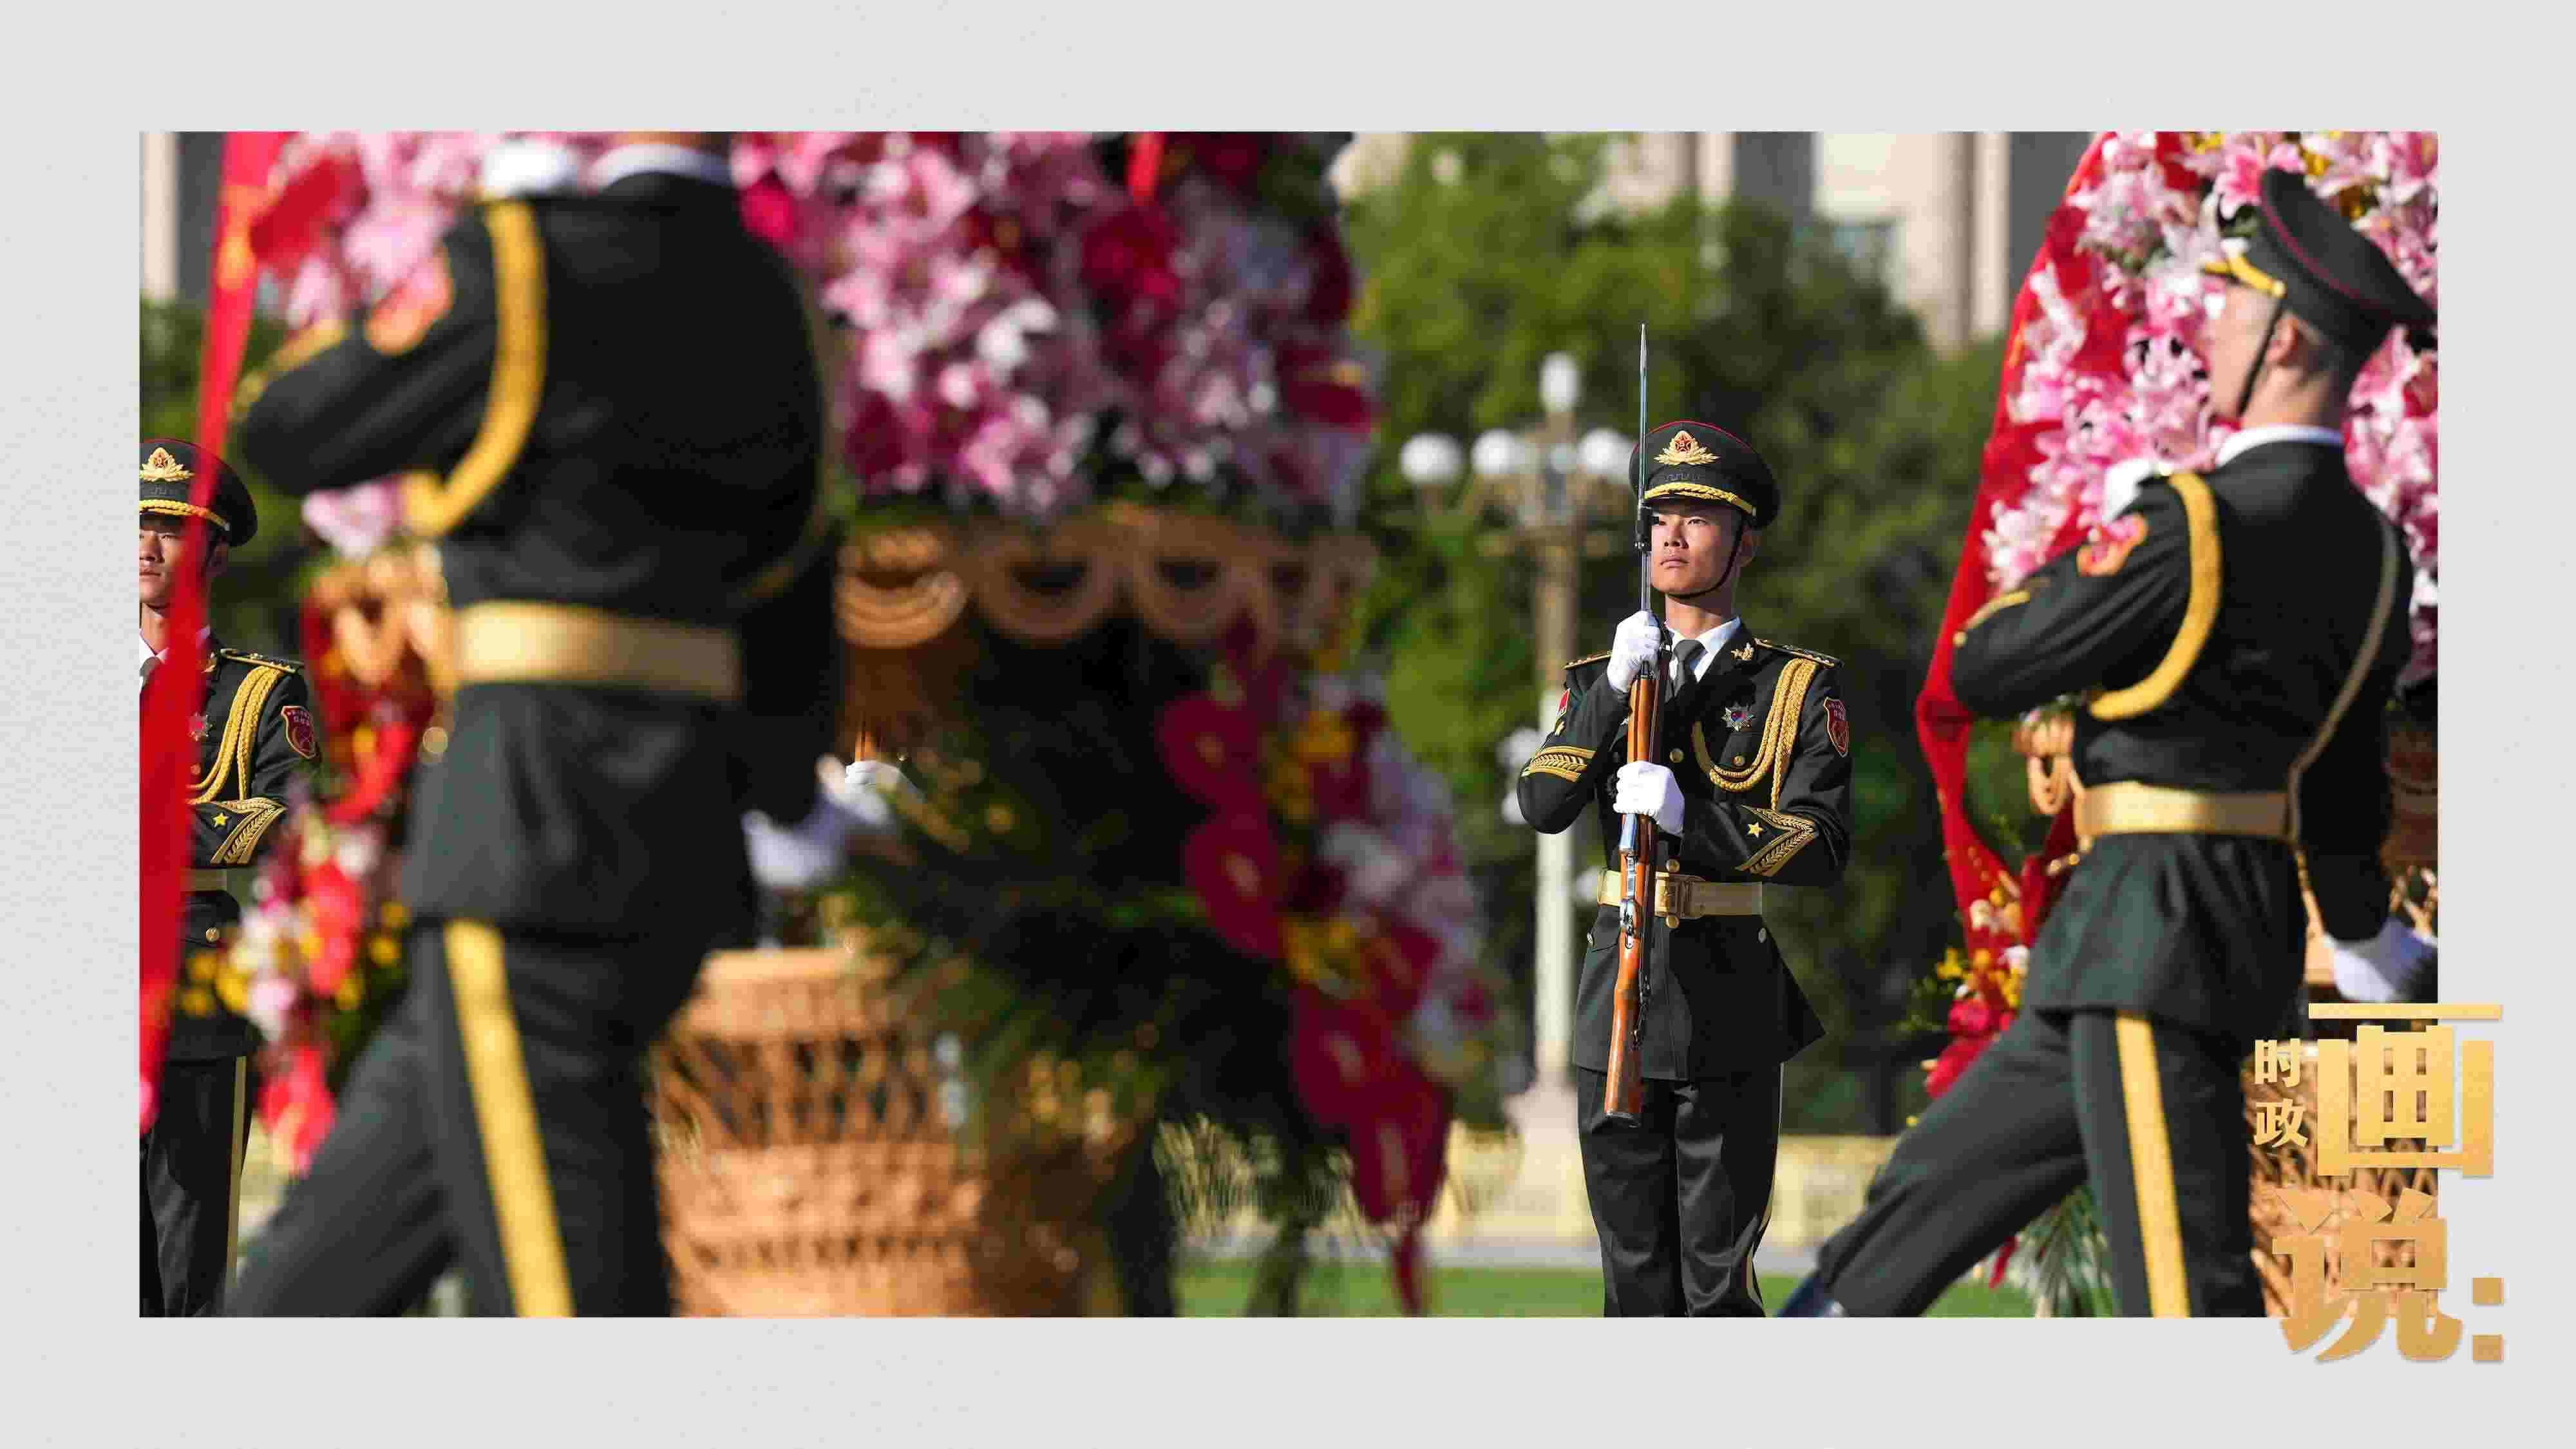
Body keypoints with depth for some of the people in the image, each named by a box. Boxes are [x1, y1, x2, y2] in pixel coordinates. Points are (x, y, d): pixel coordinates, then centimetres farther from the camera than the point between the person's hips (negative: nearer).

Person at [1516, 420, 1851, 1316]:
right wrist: (1616, 690, -14)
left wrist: (1690, 816, -21)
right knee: (1635, 1270, 6)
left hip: (1731, 1003, -3)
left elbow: (1823, 847, -8)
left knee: (1718, 1272, -4)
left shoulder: (1798, 688, 2)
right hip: (1618, 994, 3)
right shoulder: (1597, 680, 13)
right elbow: (1543, 805, -3)